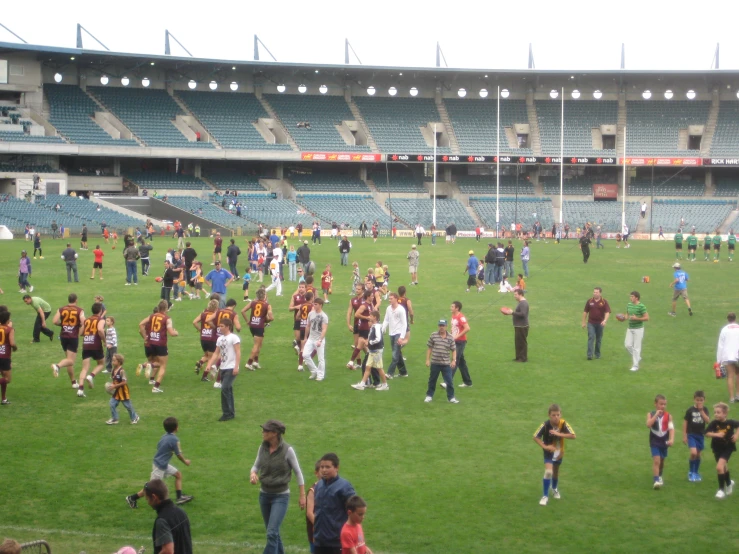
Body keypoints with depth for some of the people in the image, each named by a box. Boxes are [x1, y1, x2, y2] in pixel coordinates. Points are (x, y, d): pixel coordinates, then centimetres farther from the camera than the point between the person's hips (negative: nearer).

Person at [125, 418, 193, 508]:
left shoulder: (164, 436, 1)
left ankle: (180, 497, 15)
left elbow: (158, 447, 11)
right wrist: (185, 461, 6)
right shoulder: (174, 439, -22)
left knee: (178, 474, 14)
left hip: (164, 464, 9)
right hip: (160, 466, -9)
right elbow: (179, 454, -13)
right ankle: (132, 498, 10)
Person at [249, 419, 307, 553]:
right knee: (273, 532, 16)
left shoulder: (287, 450, -15)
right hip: (264, 495, 5)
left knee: (272, 533, -14)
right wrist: (253, 473, -12)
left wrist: (302, 495, -4)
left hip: (281, 496, -5)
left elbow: (298, 472, -6)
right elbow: (256, 465, 12)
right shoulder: (262, 448, -2)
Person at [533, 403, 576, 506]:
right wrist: (544, 446, -31)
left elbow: (573, 436, -27)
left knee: (556, 471, 20)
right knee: (548, 471, -20)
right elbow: (536, 437, -18)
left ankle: (555, 489, 50)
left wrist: (559, 434, -36)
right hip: (549, 451, -3)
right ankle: (545, 496, -9)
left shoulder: (563, 424, -23)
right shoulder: (545, 425, -27)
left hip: (559, 451, 3)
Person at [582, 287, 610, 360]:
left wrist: (605, 320, -24)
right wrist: (583, 322, 8)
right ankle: (590, 355, -16)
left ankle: (597, 354, 23)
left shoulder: (604, 302, -1)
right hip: (591, 323, 0)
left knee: (599, 339, 9)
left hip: (600, 323, 0)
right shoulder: (590, 301, 4)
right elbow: (585, 312, 10)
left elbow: (607, 312, -8)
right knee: (591, 337, -11)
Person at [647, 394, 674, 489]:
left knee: (662, 460, 18)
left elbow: (671, 428, -11)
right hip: (654, 441, -3)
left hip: (664, 441, 3)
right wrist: (656, 415, -27)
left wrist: (671, 439, -26)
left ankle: (659, 477, 40)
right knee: (656, 460, -15)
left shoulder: (668, 416, -3)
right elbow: (648, 424, -24)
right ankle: (656, 481, -17)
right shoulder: (651, 414, -7)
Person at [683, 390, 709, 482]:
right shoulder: (690, 410, -8)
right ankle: (690, 472, -1)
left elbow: (708, 421, -14)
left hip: (700, 434, 4)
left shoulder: (704, 410, 0)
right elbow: (685, 422, -4)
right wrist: (684, 436, -5)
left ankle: (696, 473, 28)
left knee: (698, 454, 12)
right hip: (691, 434, -4)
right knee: (693, 453, -18)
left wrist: (701, 411, -21)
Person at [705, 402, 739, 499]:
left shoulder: (730, 423, -15)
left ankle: (722, 489, -7)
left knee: (719, 467, -19)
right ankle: (729, 483, 50)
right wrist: (716, 434, -37)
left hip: (727, 448, -3)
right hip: (717, 448, 3)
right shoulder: (714, 423, -15)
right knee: (723, 467, 21)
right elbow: (707, 433, -22)